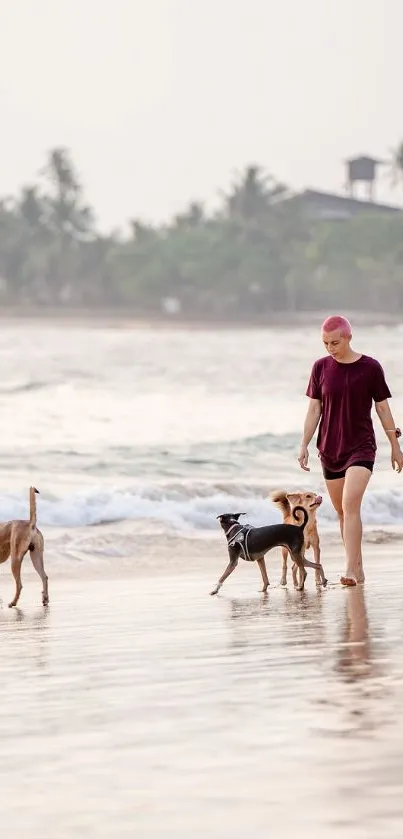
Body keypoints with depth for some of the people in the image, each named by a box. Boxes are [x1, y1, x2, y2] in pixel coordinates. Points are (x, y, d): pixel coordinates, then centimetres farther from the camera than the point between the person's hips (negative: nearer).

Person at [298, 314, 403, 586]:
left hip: (361, 447, -4)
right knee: (342, 511, 10)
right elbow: (314, 409, 7)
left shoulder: (370, 368, -5)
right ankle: (358, 568, 25)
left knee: (350, 505, -20)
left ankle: (351, 570, -23)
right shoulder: (321, 368, 2)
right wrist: (304, 445, 3)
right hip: (330, 449, 4)